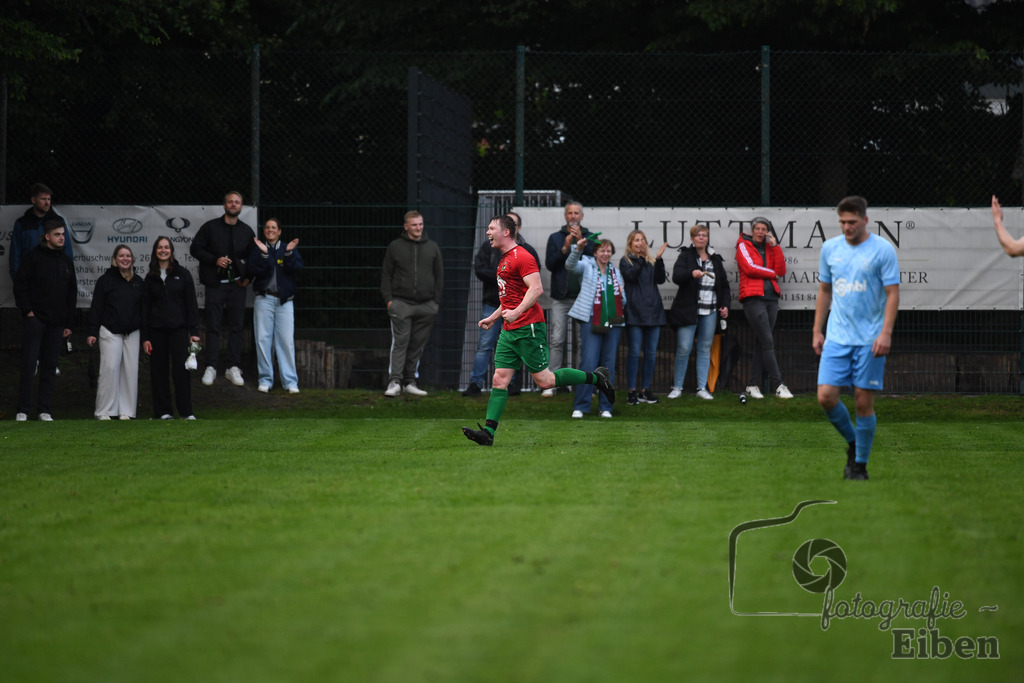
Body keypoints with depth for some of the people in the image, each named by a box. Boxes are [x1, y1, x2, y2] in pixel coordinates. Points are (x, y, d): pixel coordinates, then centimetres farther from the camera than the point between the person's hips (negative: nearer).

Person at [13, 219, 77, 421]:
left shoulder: (66, 261, 14)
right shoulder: (33, 257, -2)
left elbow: (72, 293, 18)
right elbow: (20, 286, -4)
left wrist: (68, 323, 13)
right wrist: (27, 311, -11)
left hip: (56, 323, 5)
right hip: (35, 319, -5)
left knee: (49, 367, 5)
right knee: (29, 365, -6)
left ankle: (44, 410, 9)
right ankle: (23, 410, -3)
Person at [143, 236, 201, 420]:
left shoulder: (182, 274, 5)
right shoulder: (150, 278, 10)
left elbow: (191, 304, 4)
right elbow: (145, 308, 10)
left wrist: (194, 331, -3)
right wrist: (145, 337, 3)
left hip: (178, 328, -2)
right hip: (157, 330, 2)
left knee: (181, 369, -9)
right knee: (159, 371, 1)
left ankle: (186, 412, -5)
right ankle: (163, 411, 7)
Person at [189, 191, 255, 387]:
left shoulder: (247, 231, 10)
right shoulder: (210, 227, 3)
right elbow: (195, 249, 1)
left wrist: (248, 277, 2)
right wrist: (215, 260, -12)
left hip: (237, 284, 2)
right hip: (215, 283, -2)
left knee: (236, 327, 2)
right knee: (213, 326, -3)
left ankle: (232, 367, 6)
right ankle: (211, 367, -1)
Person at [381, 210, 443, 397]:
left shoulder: (432, 247, 13)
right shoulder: (395, 247, 6)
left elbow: (439, 276, 15)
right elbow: (386, 275, 7)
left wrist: (436, 301, 7)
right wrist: (388, 299, -3)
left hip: (426, 305, 3)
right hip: (401, 304, -3)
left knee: (418, 345, 4)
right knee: (400, 342, -9)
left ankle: (410, 381, 10)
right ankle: (395, 381, -11)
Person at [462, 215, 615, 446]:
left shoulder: (522, 257, -12)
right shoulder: (505, 260, 20)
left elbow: (536, 289, -22)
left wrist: (516, 312, -29)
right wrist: (493, 317, 27)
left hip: (528, 328, -9)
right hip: (509, 331, 9)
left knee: (544, 380, -6)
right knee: (499, 380, -2)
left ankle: (597, 377, 10)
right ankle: (488, 432, -9)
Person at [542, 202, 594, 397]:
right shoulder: (555, 238, 10)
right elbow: (549, 264, 0)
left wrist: (581, 242, -14)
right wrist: (565, 249, -13)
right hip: (561, 297, 0)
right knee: (557, 340, -5)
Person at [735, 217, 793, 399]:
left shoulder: (770, 248, 17)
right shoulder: (744, 247, 4)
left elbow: (781, 271, 5)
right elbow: (749, 268, -10)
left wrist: (775, 247, 0)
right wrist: (771, 274, 0)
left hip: (771, 298, 6)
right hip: (753, 299, -6)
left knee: (761, 344, 4)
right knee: (767, 342, -12)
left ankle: (753, 386, 8)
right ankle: (778, 385, -14)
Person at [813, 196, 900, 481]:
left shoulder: (883, 250, -5)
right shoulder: (830, 248, 8)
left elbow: (893, 294, -6)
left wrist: (886, 333, -16)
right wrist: (817, 331, 15)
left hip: (869, 340, -4)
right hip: (837, 337, 4)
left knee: (864, 403, -3)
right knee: (826, 396, -8)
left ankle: (860, 465, 11)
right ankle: (852, 443, 17)